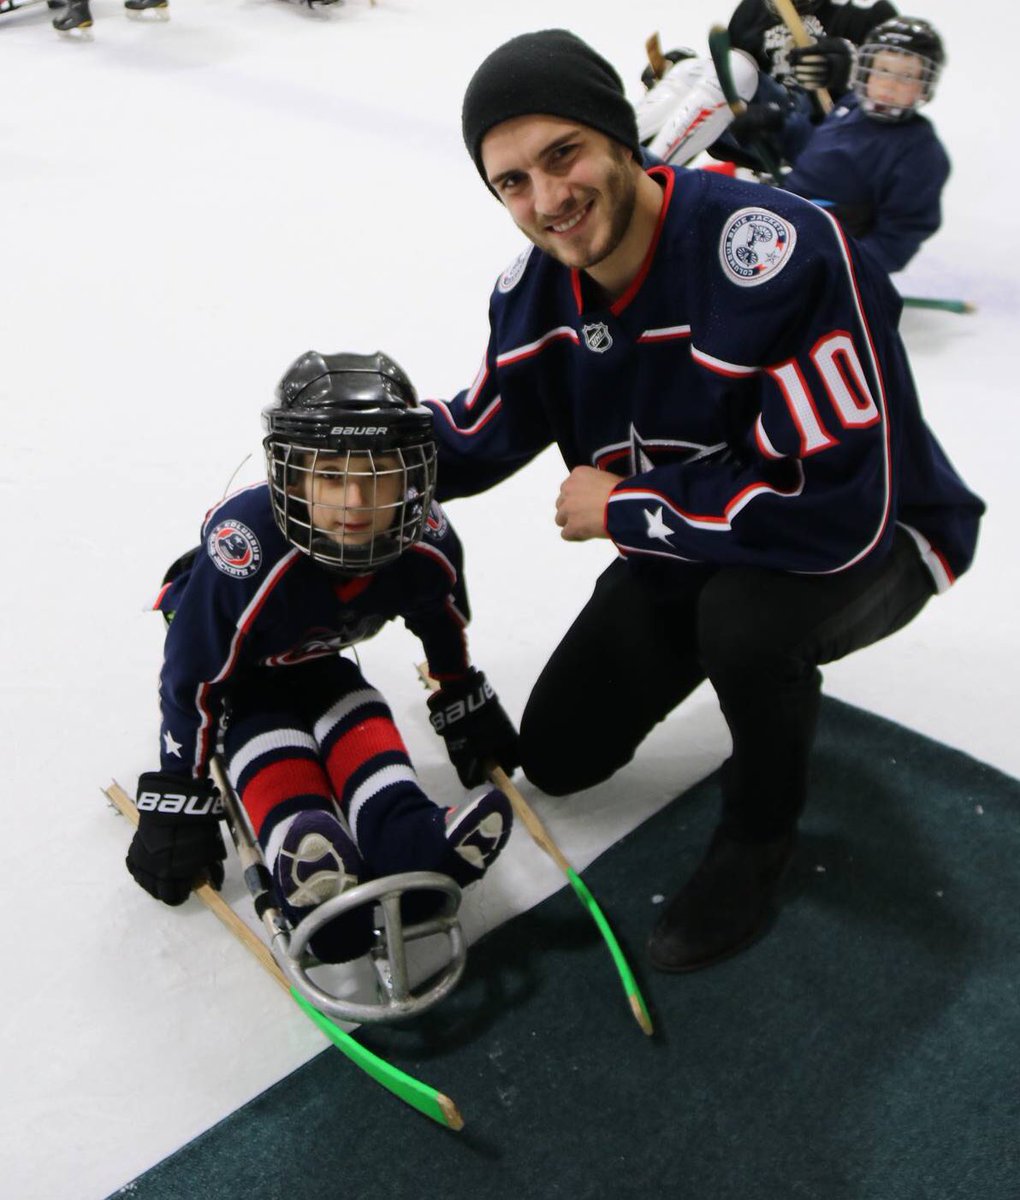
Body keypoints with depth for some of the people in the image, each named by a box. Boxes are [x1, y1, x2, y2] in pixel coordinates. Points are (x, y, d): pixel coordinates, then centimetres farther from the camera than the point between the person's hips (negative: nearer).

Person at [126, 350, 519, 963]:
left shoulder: (426, 542, -26)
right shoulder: (246, 552, -40)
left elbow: (444, 631, 0)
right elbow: (193, 679, -27)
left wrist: (470, 715, 13)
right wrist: (181, 799, -21)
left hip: (320, 663, 4)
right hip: (239, 678, -4)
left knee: (366, 737, -26)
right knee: (275, 764, -32)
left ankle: (411, 842, -50)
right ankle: (307, 870, -58)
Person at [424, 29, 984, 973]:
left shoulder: (774, 252, -35)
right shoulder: (536, 284, -10)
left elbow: (833, 509, -37)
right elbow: (483, 434, 5)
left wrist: (622, 509, -26)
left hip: (871, 535, -6)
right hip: (690, 543, 7)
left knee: (745, 612, -40)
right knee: (558, 755, 8)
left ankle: (759, 834, -8)